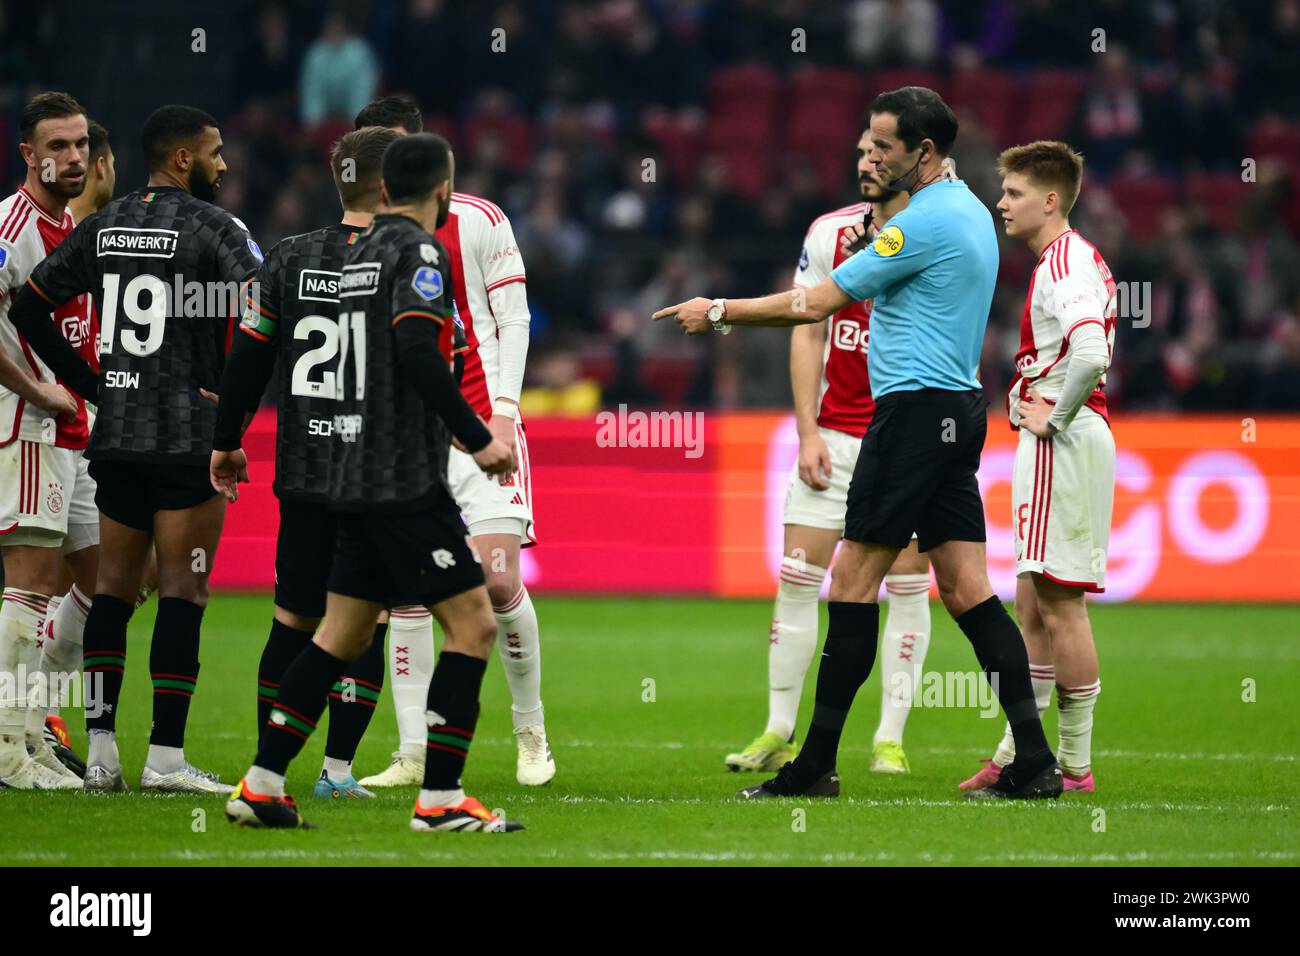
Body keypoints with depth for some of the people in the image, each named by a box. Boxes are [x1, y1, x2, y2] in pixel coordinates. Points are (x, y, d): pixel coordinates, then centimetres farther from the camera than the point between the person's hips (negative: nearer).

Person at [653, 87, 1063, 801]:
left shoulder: (926, 220, -14)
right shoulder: (970, 213, 16)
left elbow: (819, 302, -12)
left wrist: (719, 312, -3)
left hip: (915, 411, -10)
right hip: (957, 411, 10)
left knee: (853, 581, -5)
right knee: (965, 589, 6)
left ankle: (815, 765, -3)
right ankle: (1034, 760, -1)